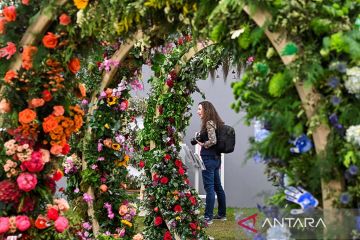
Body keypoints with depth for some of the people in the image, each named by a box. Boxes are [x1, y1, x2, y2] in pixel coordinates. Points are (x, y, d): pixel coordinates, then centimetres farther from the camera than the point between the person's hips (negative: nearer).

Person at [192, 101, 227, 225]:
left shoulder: (209, 123, -13)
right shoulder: (214, 122, 14)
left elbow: (213, 141, -23)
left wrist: (202, 144, -9)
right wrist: (199, 139, 11)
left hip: (208, 158, -10)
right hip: (216, 158, 10)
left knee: (209, 187, -7)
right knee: (217, 186, 15)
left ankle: (208, 217, -3)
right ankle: (222, 214, 24)